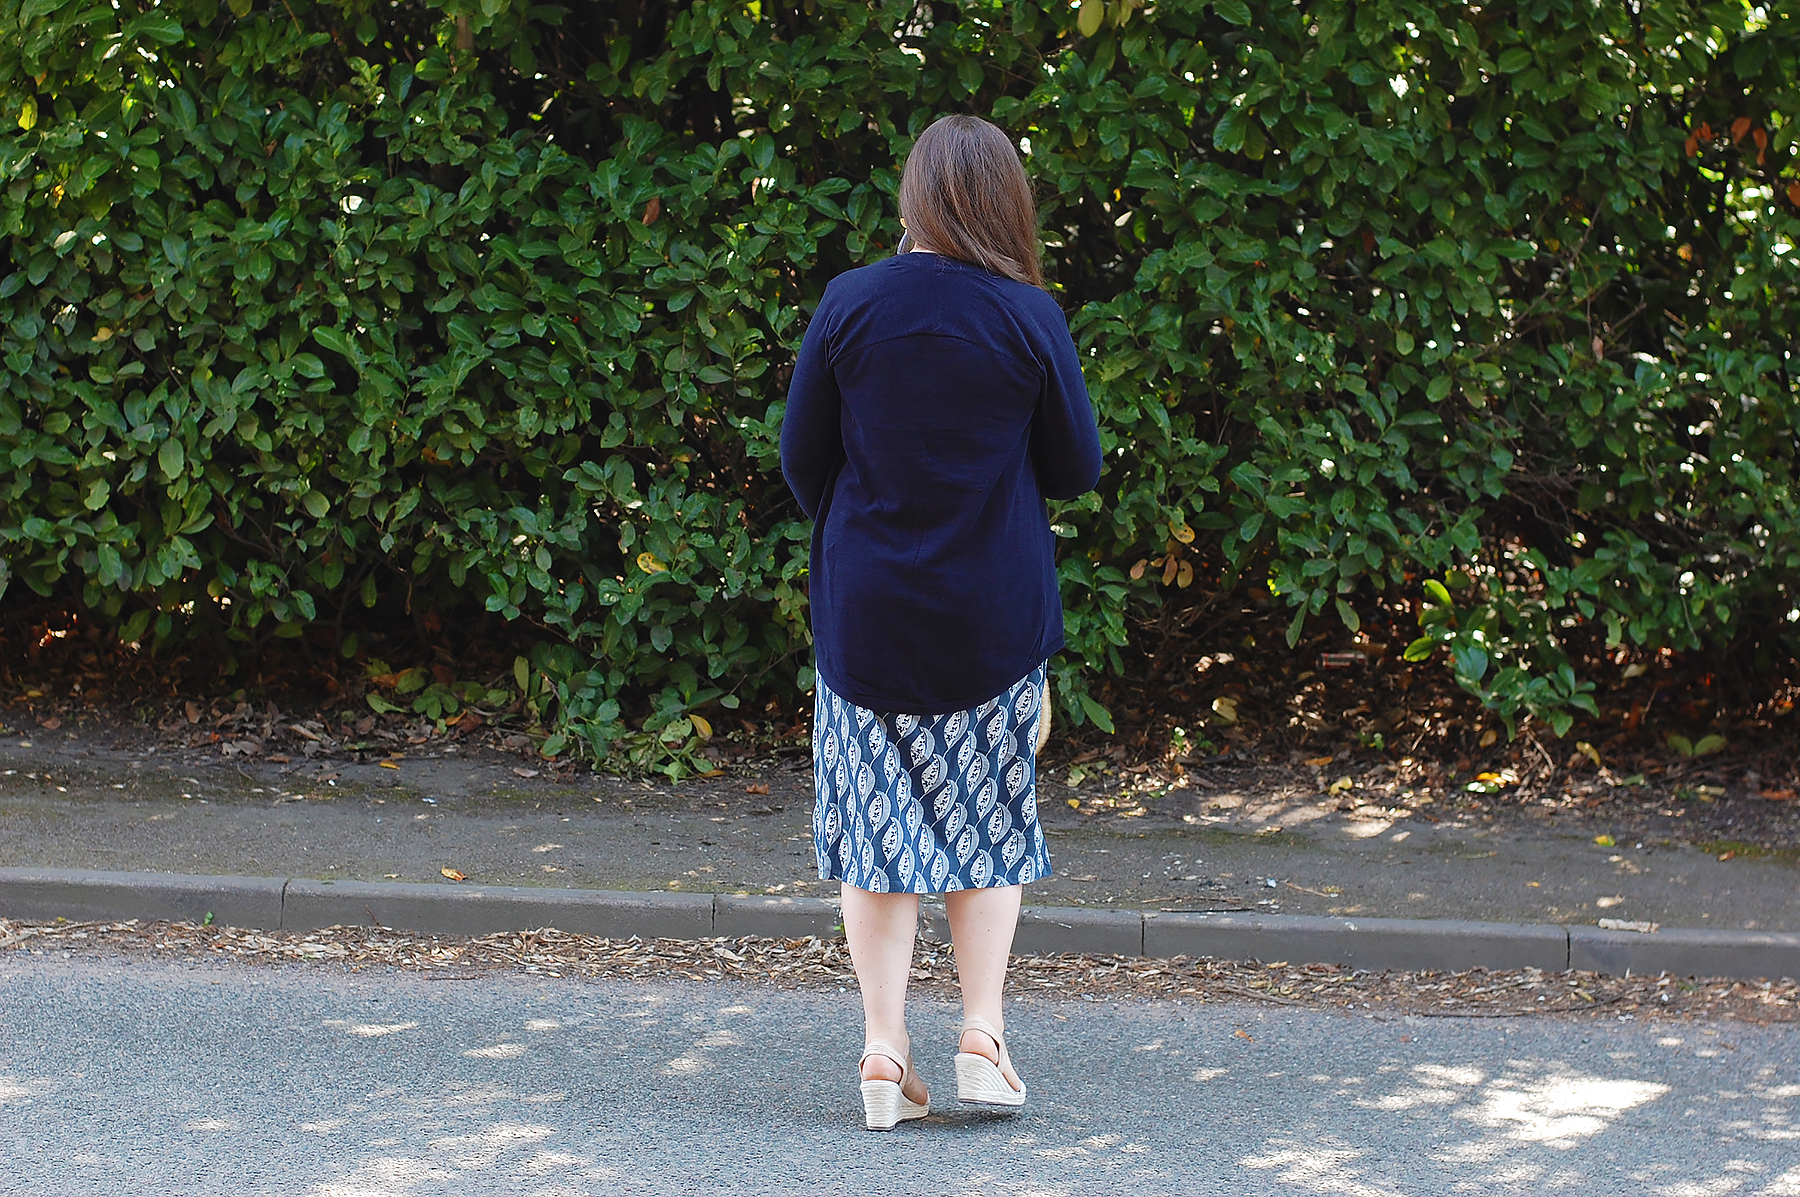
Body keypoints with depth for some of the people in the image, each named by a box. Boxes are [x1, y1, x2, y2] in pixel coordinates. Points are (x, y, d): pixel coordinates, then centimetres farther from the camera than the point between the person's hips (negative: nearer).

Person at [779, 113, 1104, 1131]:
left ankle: (886, 1053, 5)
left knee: (879, 826, 8)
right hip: (996, 618, 0)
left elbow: (802, 457, 1)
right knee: (989, 822, 14)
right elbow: (1077, 469, -1)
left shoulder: (851, 304, -7)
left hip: (866, 616, 0)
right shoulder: (1030, 318, -9)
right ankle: (983, 1032, 6)